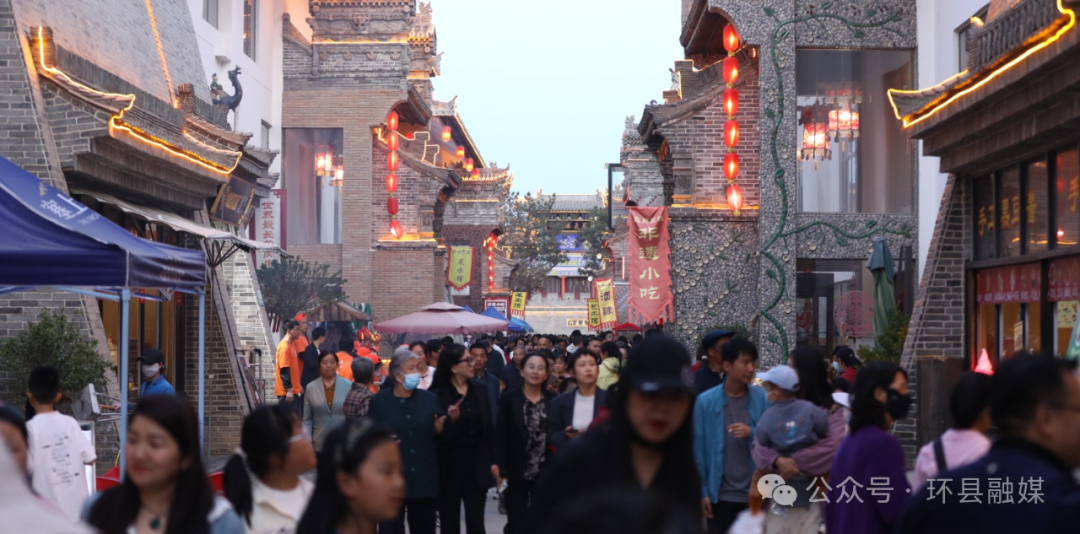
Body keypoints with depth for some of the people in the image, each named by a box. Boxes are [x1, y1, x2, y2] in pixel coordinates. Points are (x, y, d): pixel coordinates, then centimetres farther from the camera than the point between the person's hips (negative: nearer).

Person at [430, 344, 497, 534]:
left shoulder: (480, 390, 7)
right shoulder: (438, 394, -7)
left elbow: (489, 428, 9)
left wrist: (493, 462, 5)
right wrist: (451, 420, -28)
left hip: (477, 466, 3)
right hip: (449, 467, -3)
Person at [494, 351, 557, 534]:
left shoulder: (553, 400, 1)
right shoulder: (509, 399, -3)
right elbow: (501, 436, -6)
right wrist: (501, 470, -13)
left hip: (545, 473, 2)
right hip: (516, 473, -2)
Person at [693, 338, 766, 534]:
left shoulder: (763, 398, -1)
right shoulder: (705, 401, -5)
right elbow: (698, 450, -3)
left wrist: (753, 434, -18)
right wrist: (703, 491, -6)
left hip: (755, 493, 1)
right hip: (721, 494, -1)